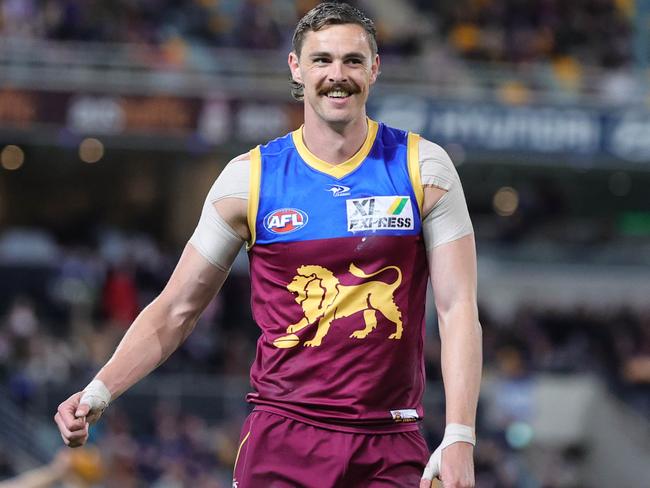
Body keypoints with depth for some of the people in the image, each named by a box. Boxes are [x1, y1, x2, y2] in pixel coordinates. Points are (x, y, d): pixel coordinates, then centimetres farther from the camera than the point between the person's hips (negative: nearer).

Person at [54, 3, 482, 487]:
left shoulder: (424, 168, 3)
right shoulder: (249, 179, 4)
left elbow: (457, 307, -1)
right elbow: (176, 309, 8)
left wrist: (459, 438, -12)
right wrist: (99, 392, -7)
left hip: (391, 448, 0)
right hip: (282, 441, 0)